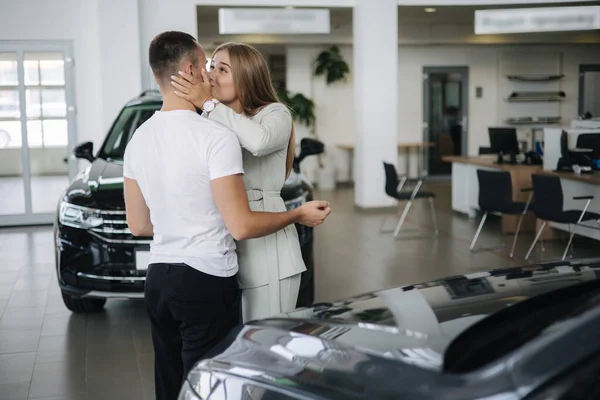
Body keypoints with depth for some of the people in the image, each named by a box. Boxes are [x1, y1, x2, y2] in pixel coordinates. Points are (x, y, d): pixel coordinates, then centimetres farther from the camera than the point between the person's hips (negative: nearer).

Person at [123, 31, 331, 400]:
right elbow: (241, 226, -17)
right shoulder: (215, 137, -15)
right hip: (206, 283, -7)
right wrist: (298, 215, -3)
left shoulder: (138, 139, 5)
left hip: (159, 279, 7)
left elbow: (138, 225, 11)